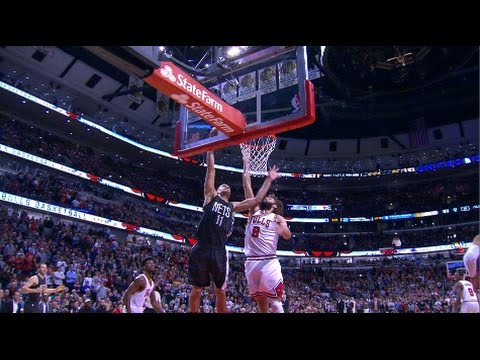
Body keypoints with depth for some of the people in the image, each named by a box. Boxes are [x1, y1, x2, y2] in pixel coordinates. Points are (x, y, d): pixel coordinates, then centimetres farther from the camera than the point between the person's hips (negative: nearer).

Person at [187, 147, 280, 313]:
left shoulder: (233, 206, 18)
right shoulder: (210, 196, 10)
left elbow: (256, 200, 16)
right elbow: (211, 169, 7)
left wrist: (269, 179, 17)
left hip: (219, 252, 3)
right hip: (201, 249, -3)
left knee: (220, 292, 10)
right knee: (196, 290, 5)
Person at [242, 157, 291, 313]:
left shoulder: (277, 218, 7)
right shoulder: (254, 211, 16)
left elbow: (288, 236, -9)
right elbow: (247, 186, 13)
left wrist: (279, 224, -27)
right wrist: (246, 165, 12)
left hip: (269, 262, -4)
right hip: (251, 262, 4)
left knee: (275, 302, -7)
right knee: (261, 303, 9)